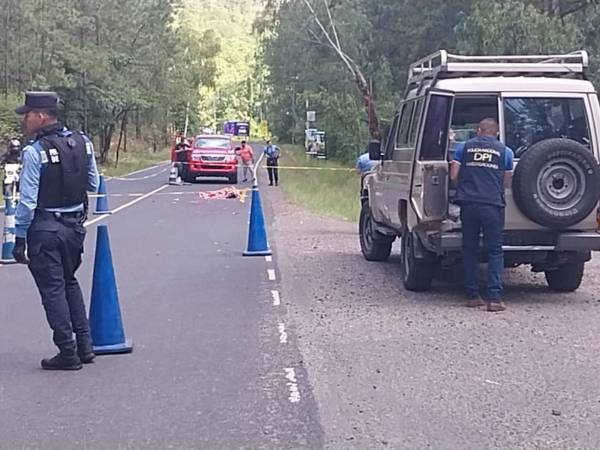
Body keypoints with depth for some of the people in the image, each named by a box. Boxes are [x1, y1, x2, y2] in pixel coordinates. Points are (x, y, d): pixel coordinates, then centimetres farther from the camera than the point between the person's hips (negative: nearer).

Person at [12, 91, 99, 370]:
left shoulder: (34, 152, -17)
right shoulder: (82, 143, 1)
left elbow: (27, 200, -17)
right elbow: (93, 185, 9)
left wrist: (20, 239, -11)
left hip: (45, 228, -6)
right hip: (75, 225, 6)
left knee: (53, 289, 4)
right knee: (69, 283, 21)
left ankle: (68, 354, 7)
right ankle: (85, 346, 22)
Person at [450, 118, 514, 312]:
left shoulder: (465, 147, 10)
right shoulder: (504, 151, 9)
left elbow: (453, 176, 6)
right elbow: (506, 182, 11)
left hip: (468, 203, 1)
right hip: (493, 204, -1)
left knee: (469, 250, 11)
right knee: (495, 251, 3)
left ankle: (472, 296, 12)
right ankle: (494, 298, -6)